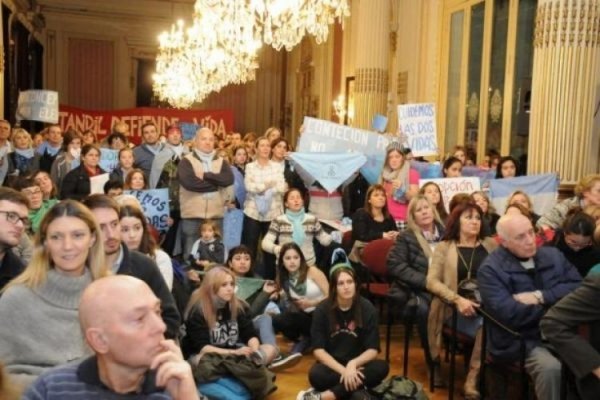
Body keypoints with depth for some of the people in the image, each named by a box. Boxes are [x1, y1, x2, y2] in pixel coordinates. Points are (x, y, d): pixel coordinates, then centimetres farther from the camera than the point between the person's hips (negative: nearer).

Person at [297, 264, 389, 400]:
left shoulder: (367, 309, -9)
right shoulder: (322, 310, -10)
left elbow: (373, 350, -9)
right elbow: (318, 350, -12)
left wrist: (353, 364, -28)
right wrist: (343, 370, -26)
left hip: (358, 364, 2)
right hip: (331, 365, -2)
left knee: (382, 368, -30)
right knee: (315, 375, -34)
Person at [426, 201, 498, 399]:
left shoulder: (491, 245, 17)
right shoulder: (444, 247, 9)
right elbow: (432, 281, -1)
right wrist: (458, 299, -15)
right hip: (457, 309, -2)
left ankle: (472, 379, -16)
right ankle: (475, 378, -12)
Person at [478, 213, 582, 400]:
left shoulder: (553, 255, 10)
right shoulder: (491, 269, -9)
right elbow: (508, 314, -20)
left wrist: (540, 297, -14)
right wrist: (557, 306, -8)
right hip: (522, 340, -5)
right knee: (551, 368, -31)